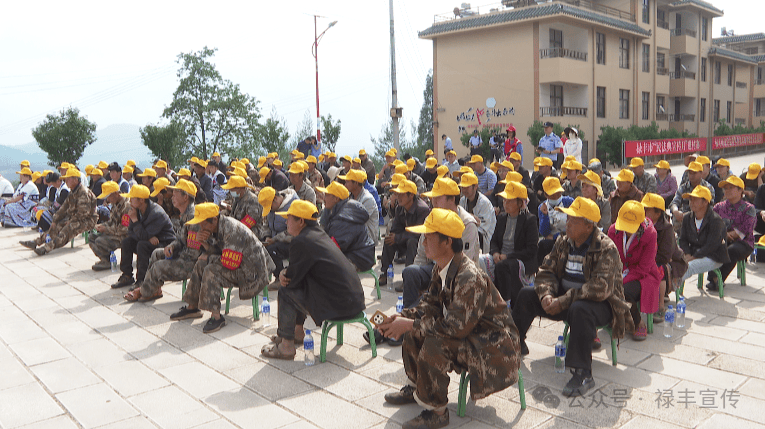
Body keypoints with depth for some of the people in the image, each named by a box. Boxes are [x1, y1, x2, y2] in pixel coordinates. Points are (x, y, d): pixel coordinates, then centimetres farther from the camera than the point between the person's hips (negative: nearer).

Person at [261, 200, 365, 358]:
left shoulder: (301, 242, -16)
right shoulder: (318, 233, 14)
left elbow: (292, 279, -9)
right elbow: (299, 270, 21)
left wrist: (284, 275, 12)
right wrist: (285, 272, 2)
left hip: (340, 305, -10)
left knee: (286, 292, -1)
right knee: (298, 285, 24)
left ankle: (286, 346, 8)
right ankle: (297, 332, 37)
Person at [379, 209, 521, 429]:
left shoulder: (470, 278, -31)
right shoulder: (440, 269, -1)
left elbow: (457, 326, -32)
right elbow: (430, 304, 9)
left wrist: (410, 325, -26)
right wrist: (403, 317, -9)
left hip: (492, 343, -10)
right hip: (465, 329, 10)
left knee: (434, 344, -29)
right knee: (414, 331, 4)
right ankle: (414, 388, 24)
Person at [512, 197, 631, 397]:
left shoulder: (606, 249, -19)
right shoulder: (563, 242, 3)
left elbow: (600, 288, -30)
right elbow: (546, 270, 5)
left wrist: (562, 302, -30)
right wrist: (547, 294, -18)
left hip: (600, 304, -7)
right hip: (566, 298, 7)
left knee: (579, 309, -40)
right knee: (526, 295, -5)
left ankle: (582, 373, -34)